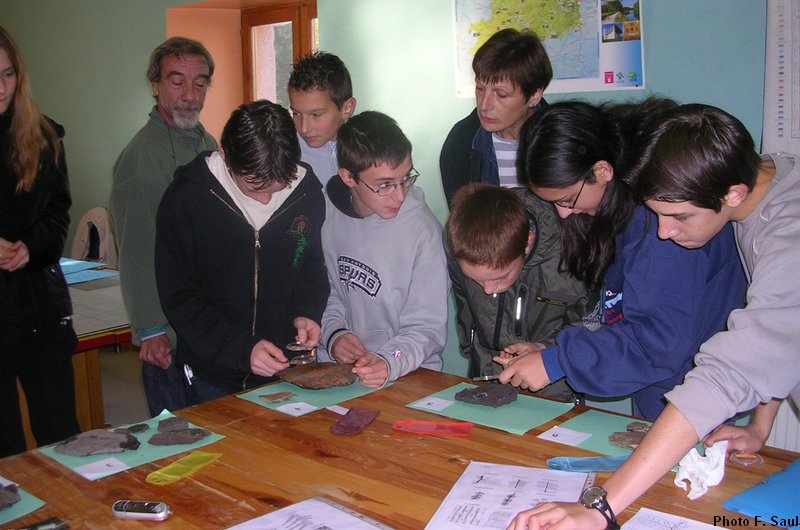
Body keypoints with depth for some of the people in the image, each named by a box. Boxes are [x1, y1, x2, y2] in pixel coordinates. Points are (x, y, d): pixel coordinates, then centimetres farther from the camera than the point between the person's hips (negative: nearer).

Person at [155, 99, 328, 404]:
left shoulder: (308, 190, -7)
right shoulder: (185, 197, -16)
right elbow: (179, 297, -13)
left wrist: (306, 312, -10)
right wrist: (241, 349, -23)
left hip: (286, 368, 3)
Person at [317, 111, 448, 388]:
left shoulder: (423, 231, -12)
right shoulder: (327, 214, 1)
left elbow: (426, 328, -9)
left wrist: (388, 362, -26)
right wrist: (333, 334, -5)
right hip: (335, 367, 3)